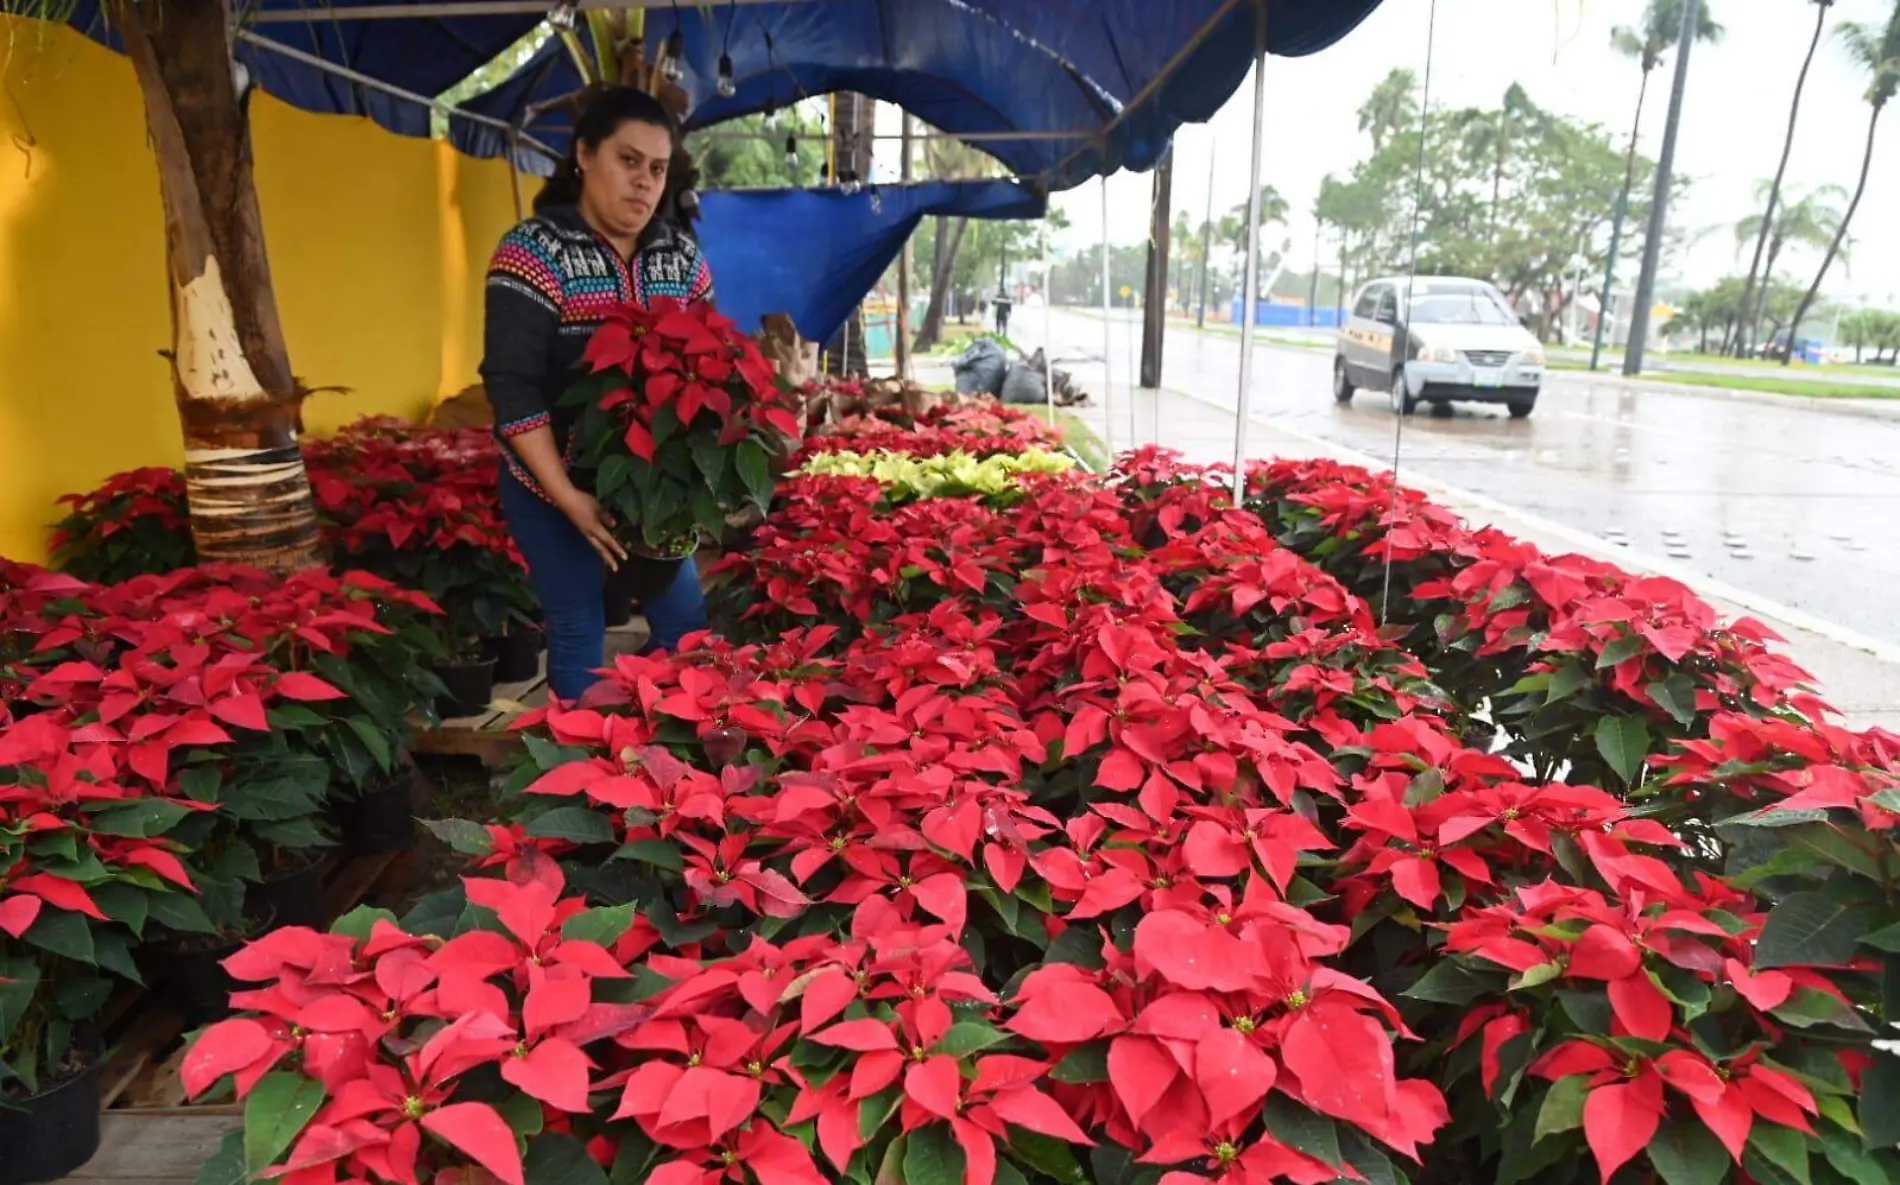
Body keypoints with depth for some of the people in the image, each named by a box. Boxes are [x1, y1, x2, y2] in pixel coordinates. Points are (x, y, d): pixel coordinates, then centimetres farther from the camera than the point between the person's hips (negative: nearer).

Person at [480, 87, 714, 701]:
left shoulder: (682, 255, 3)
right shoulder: (535, 251, -13)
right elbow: (512, 386, -18)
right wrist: (567, 497, -25)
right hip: (556, 486, -5)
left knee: (686, 622, 12)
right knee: (578, 633, 5)